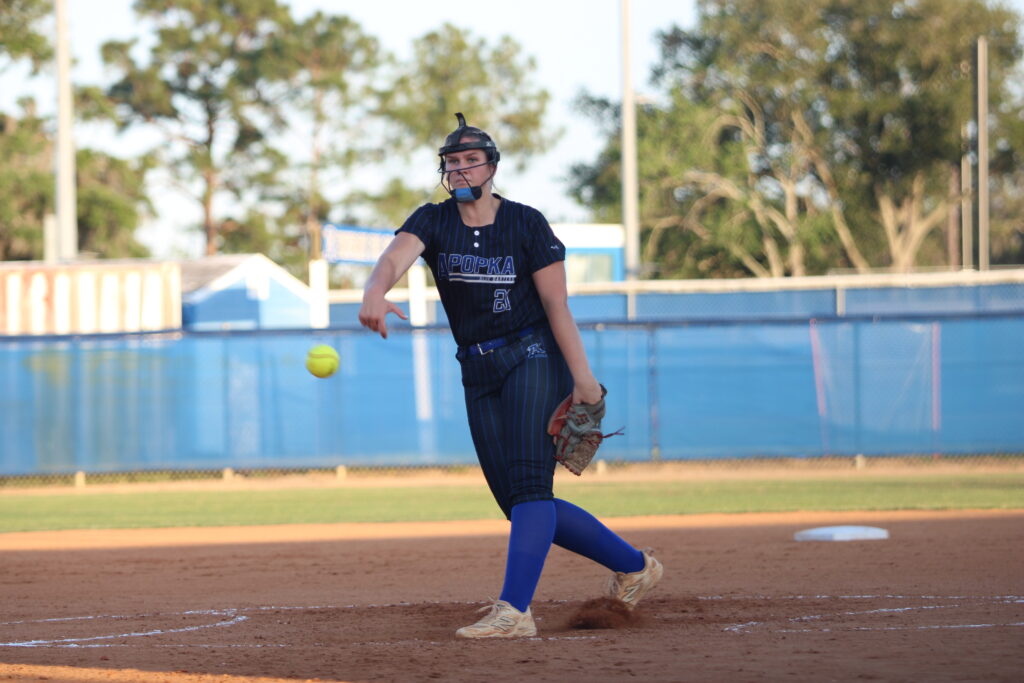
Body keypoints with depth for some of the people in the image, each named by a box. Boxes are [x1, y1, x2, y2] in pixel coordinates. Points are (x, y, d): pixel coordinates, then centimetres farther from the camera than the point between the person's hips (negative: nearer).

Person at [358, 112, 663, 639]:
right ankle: (632, 564, 17)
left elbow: (557, 306, -7)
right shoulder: (433, 222, 3)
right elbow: (394, 258, -19)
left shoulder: (525, 223, -5)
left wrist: (583, 377, -14)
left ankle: (514, 610, -29)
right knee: (517, 503, 4)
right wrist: (374, 293, -42)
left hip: (534, 358, -5)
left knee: (528, 482, -20)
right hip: (479, 373, 5)